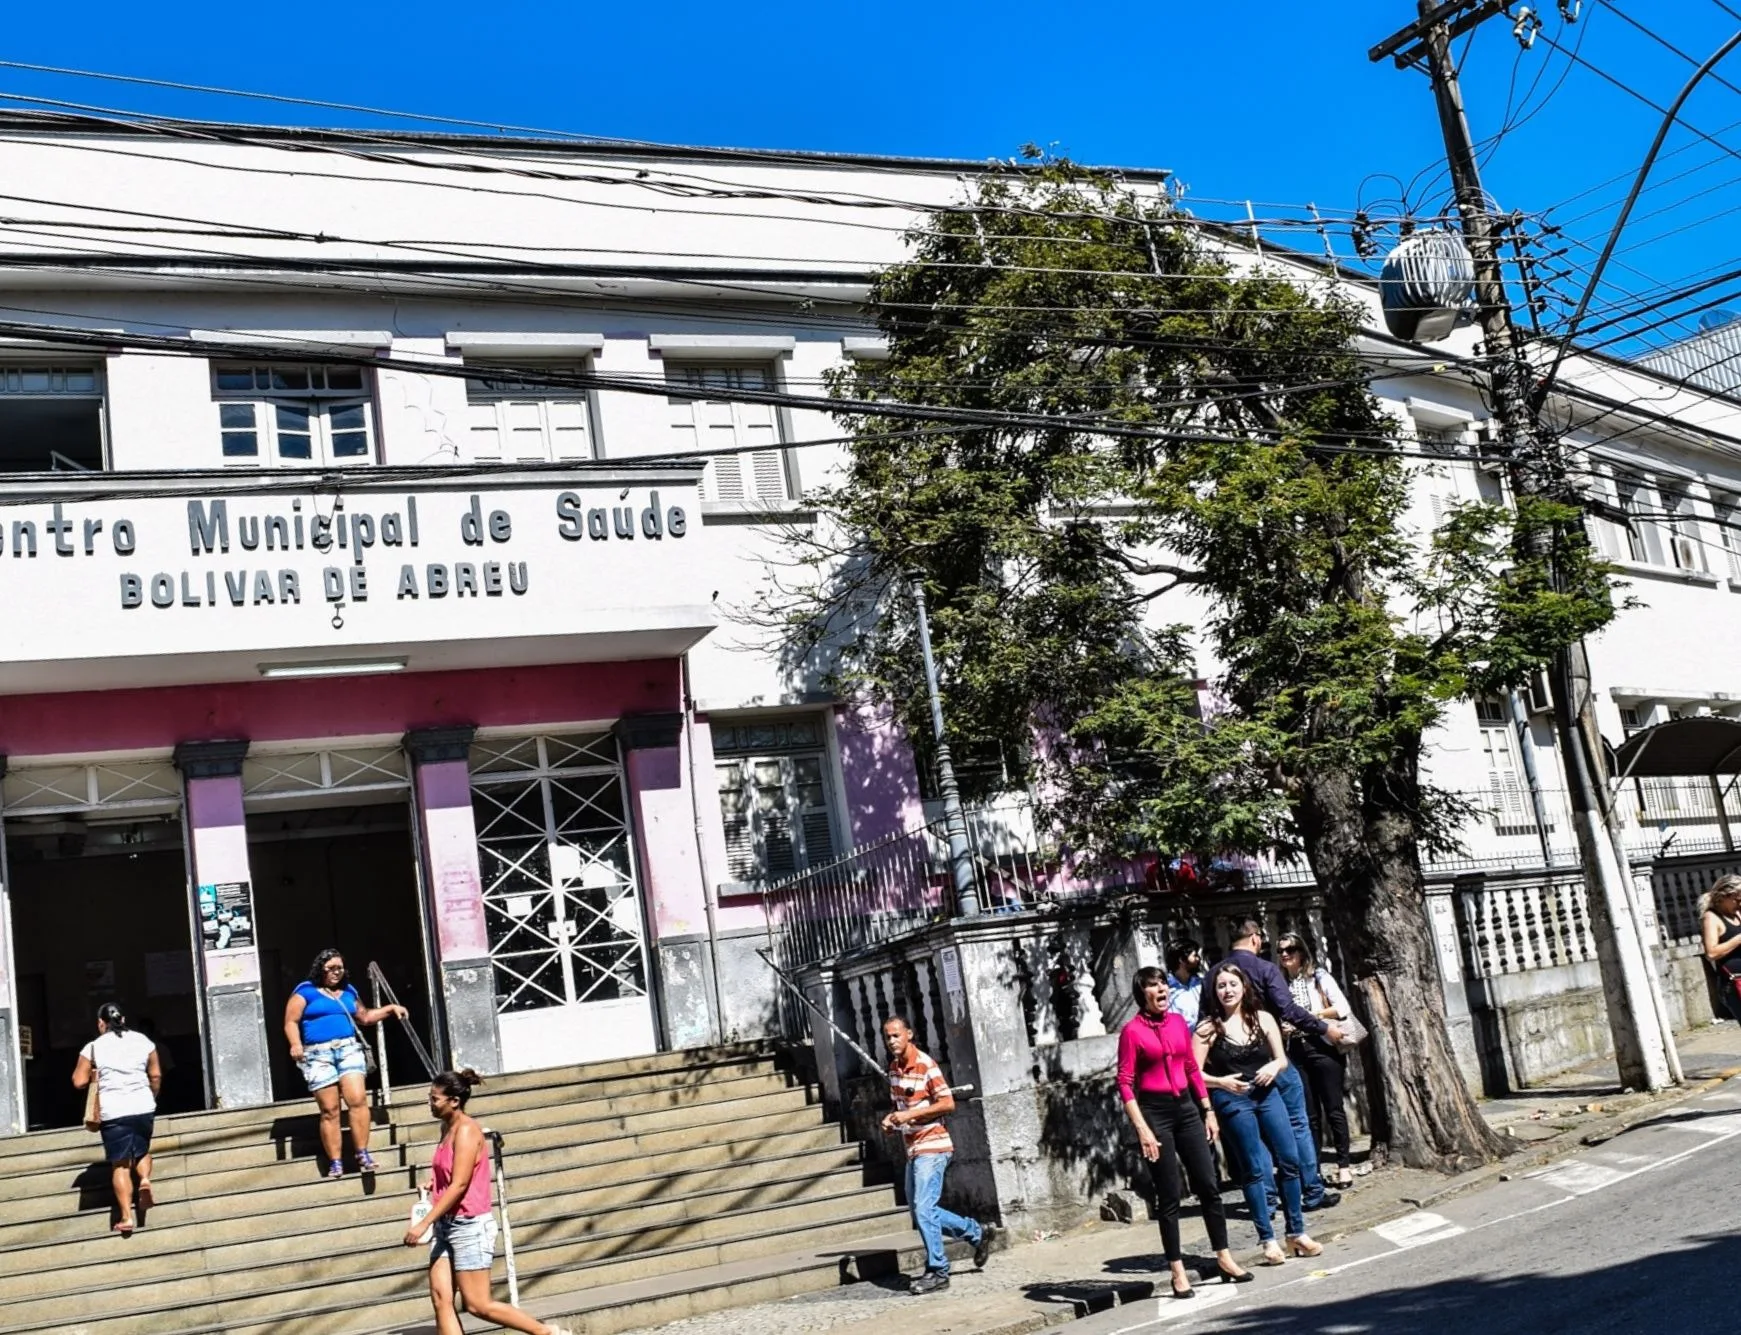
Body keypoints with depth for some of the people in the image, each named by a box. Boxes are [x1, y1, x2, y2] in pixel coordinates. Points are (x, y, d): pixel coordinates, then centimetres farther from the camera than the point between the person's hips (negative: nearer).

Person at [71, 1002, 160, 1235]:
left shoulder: (93, 1047, 0)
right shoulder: (143, 1041, 7)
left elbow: (79, 1082, 1)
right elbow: (156, 1076, 10)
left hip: (113, 1110, -2)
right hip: (143, 1106, 2)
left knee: (120, 1164, 3)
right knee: (142, 1150, 23)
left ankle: (126, 1217, -4)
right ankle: (145, 1179, -8)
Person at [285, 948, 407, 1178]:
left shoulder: (348, 991, 20)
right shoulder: (305, 991, 4)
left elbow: (364, 1016, 33)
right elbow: (291, 1022, -3)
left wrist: (391, 1009, 25)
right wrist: (295, 1044, -19)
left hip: (349, 1049, 3)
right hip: (318, 1054, -3)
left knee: (358, 1100, -14)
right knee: (329, 1110, -4)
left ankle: (363, 1154, -11)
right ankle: (335, 1163, -1)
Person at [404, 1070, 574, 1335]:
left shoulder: (466, 1129, -15)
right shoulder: (447, 1127, 12)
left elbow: (459, 1184, -21)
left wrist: (424, 1223, -22)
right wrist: (433, 1182, 8)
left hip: (469, 1224, -9)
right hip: (445, 1224, 9)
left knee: (478, 1305, -5)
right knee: (440, 1298, -1)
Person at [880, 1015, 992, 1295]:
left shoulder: (925, 1066, -14)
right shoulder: (893, 1067, 9)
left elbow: (948, 1104, -16)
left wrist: (910, 1115, -21)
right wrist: (893, 1119, 1)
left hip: (931, 1147, -9)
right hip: (912, 1149, 9)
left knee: (923, 1209, -12)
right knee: (920, 1210, 12)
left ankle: (938, 1272, -1)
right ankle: (977, 1233, 27)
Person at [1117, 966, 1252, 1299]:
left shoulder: (1178, 1022, 8)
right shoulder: (1132, 1030, -9)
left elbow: (1192, 1069, 15)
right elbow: (1125, 1084, -10)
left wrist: (1208, 1111, 12)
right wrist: (1141, 1128, -16)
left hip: (1186, 1107, 5)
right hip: (1154, 1111, -5)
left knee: (1208, 1186, 6)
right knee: (1168, 1196, 0)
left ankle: (1225, 1260, 17)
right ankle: (1178, 1273, 8)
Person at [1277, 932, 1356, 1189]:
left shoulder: (1318, 976, 1)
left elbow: (1343, 1008, -6)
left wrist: (1311, 1017, -13)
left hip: (1323, 1047, -3)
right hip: (1296, 1051, 3)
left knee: (1334, 1108, -1)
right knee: (1309, 1113, 6)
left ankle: (1344, 1165, 5)